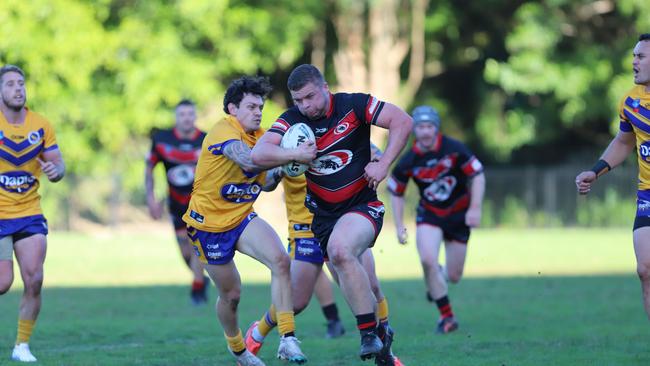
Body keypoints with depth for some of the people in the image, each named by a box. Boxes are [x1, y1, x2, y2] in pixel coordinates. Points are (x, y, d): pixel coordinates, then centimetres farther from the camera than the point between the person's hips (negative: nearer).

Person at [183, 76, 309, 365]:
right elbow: (248, 160, -42)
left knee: (280, 260, -21)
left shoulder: (258, 135, 5)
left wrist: (281, 171, -7)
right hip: (209, 224, -6)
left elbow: (265, 182, 15)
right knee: (231, 294, 6)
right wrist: (293, 154, -47)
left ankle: (287, 340, -23)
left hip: (242, 218, 6)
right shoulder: (223, 132, -21)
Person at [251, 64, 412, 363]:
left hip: (362, 204, -5)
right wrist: (294, 154, -29)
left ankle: (370, 334, -26)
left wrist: (382, 165, -16)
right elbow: (259, 154, -13)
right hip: (322, 212, 5)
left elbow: (402, 121, -10)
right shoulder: (292, 120, -2)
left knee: (340, 250, -33)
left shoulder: (353, 105, -9)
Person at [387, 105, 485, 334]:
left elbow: (477, 175, -8)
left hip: (459, 215, 0)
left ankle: (440, 277, 44)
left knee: (453, 277, 2)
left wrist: (475, 208, -16)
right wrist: (399, 226, -3)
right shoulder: (408, 162, -13)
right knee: (428, 260, -25)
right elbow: (396, 192, 1)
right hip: (429, 214, 0)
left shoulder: (454, 150, -17)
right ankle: (447, 316, -10)